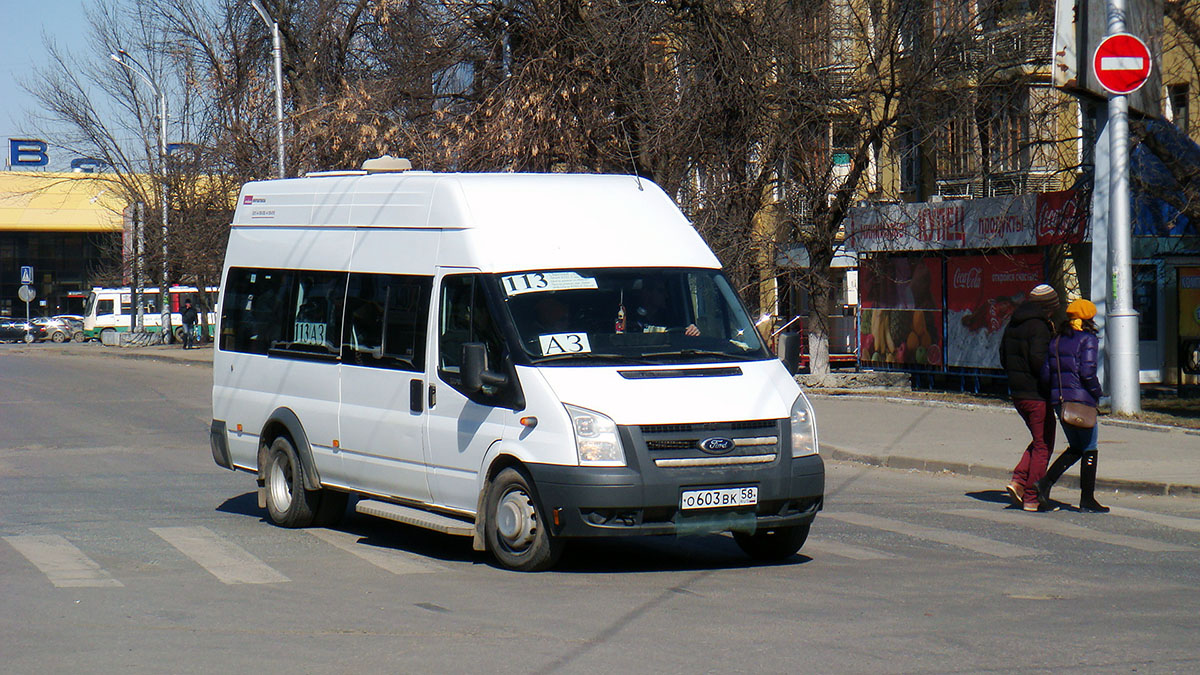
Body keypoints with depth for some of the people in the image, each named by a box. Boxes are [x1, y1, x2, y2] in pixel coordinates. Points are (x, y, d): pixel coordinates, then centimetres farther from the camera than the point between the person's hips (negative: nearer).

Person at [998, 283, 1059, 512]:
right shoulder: (1039, 327, -15)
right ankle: (1032, 497, 0)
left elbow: (1004, 358, 15)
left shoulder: (1013, 326, 11)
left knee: (1039, 440, 20)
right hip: (1037, 395, -8)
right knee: (1043, 446, 1)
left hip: (1017, 393, 8)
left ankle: (1018, 480, 6)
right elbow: (1038, 358, -25)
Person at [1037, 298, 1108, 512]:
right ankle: (1087, 499, 7)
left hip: (1058, 399, 7)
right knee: (1089, 449, 5)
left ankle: (1046, 481, 1)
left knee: (1075, 448, 18)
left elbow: (1045, 372, 8)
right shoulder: (1088, 340, -7)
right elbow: (1087, 372, -17)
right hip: (1081, 399, -7)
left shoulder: (1057, 340, 12)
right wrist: (1097, 393, -2)